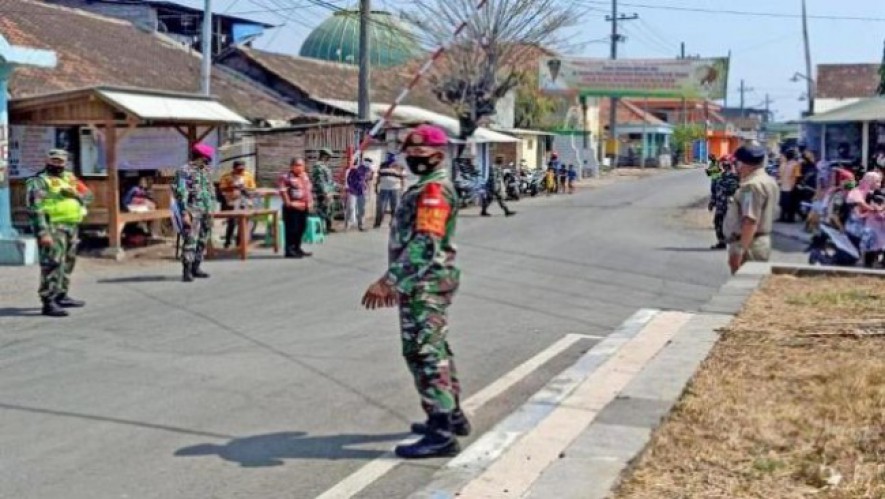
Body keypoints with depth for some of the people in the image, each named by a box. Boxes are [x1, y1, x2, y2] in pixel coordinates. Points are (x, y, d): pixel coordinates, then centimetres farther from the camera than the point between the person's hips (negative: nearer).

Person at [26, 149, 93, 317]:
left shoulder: (70, 178, 18)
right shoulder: (39, 181, -4)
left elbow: (88, 196, 14)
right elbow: (36, 209, -13)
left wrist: (75, 193, -8)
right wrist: (43, 232, -22)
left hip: (72, 227, 8)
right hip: (53, 227, -8)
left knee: (68, 263, 16)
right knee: (53, 264, -13)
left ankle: (61, 296, 28)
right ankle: (49, 303, -15)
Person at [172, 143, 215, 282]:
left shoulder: (205, 171, 15)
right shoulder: (184, 171, -8)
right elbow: (180, 193, -13)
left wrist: (210, 210, 15)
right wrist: (185, 213, -18)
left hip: (205, 212, 8)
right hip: (192, 211, -8)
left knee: (202, 241, 9)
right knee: (190, 241, -12)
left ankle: (196, 268, 17)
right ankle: (187, 271, -11)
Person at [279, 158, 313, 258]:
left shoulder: (304, 176, 16)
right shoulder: (286, 177, -10)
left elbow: (309, 189, 25)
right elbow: (283, 191, -17)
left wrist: (310, 202, 16)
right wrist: (289, 203, -21)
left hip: (304, 207, 8)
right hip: (292, 208, -8)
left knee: (301, 228, 13)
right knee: (292, 229, -7)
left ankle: (297, 248, 24)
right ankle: (289, 250, -3)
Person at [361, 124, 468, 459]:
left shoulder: (434, 189, -17)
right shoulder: (427, 187, 17)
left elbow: (424, 245, -28)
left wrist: (389, 281, -32)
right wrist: (397, 280, 25)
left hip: (425, 285, -11)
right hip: (425, 283, 11)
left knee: (424, 353, -10)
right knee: (435, 349, 19)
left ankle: (442, 434, -8)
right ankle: (451, 415, 31)